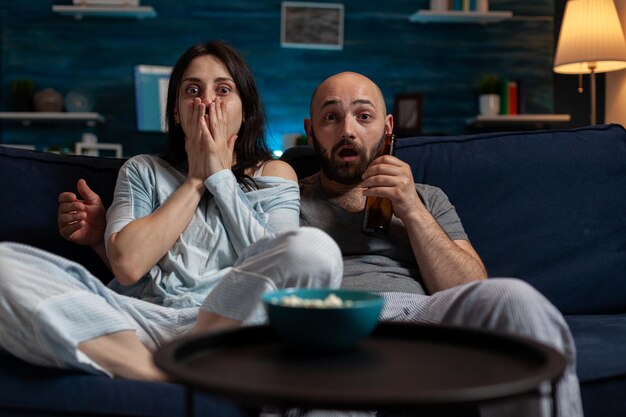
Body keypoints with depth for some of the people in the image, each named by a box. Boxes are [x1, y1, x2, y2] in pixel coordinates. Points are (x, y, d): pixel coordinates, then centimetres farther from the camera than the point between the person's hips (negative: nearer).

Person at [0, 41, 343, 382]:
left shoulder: (275, 174, 18)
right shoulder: (143, 171, 19)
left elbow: (274, 267, -1)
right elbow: (127, 265, 1)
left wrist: (221, 176, 3)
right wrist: (195, 180, 6)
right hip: (143, 321, 1)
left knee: (316, 248, -31)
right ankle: (159, 375, -28)